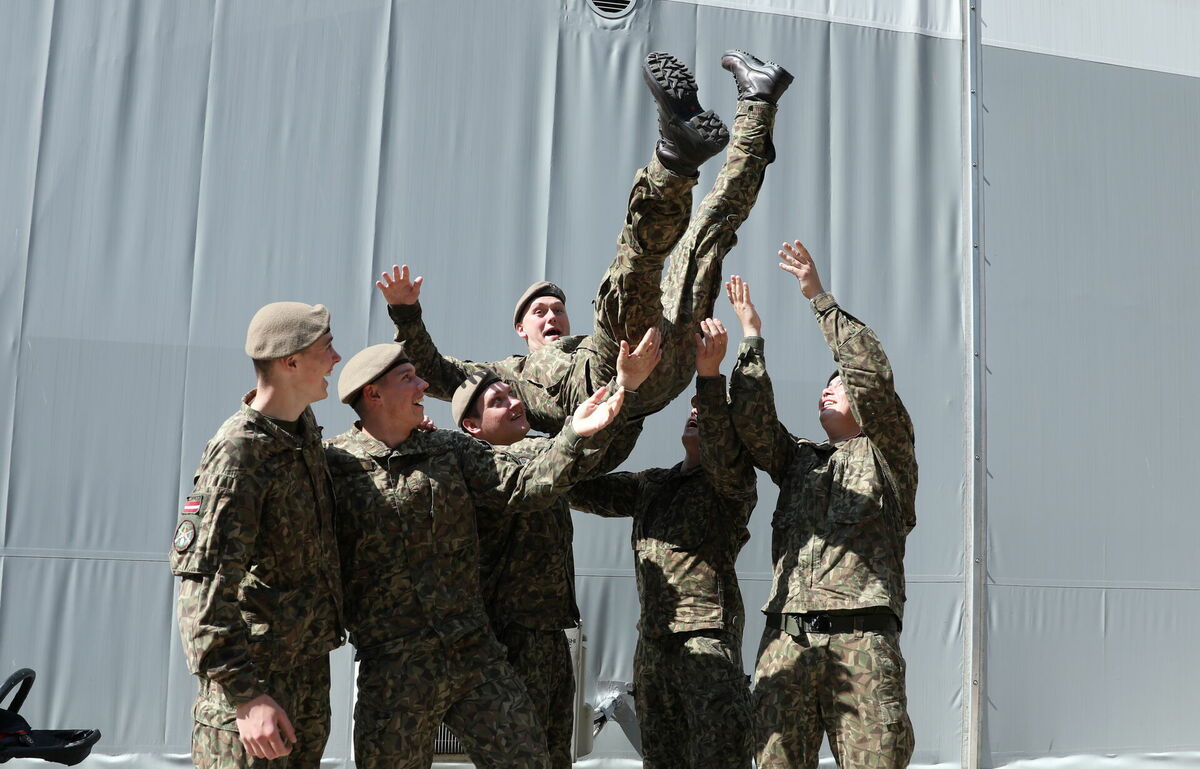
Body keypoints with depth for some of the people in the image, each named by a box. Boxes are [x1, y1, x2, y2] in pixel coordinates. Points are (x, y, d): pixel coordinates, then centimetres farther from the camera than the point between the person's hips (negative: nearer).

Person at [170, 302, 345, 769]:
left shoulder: (304, 430, 7)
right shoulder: (239, 450, -18)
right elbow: (204, 583, -22)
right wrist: (245, 694, -28)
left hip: (308, 659, 8)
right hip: (256, 667, -8)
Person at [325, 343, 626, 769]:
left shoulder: (451, 448, 9)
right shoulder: (333, 466, -3)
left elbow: (520, 485, -1)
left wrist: (577, 436, -12)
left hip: (475, 653, 3)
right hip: (391, 668, -3)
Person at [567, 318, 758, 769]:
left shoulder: (735, 480, 0)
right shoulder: (651, 485, 19)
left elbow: (721, 453, -22)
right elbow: (582, 489, 18)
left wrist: (709, 373, -31)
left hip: (708, 639, -7)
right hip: (652, 644, 7)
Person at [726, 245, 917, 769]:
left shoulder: (887, 453, 14)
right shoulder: (797, 459, 27)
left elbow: (873, 376, -1)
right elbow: (753, 423, 10)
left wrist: (820, 299, 0)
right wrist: (751, 338, 10)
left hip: (861, 637, -3)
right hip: (786, 638, 4)